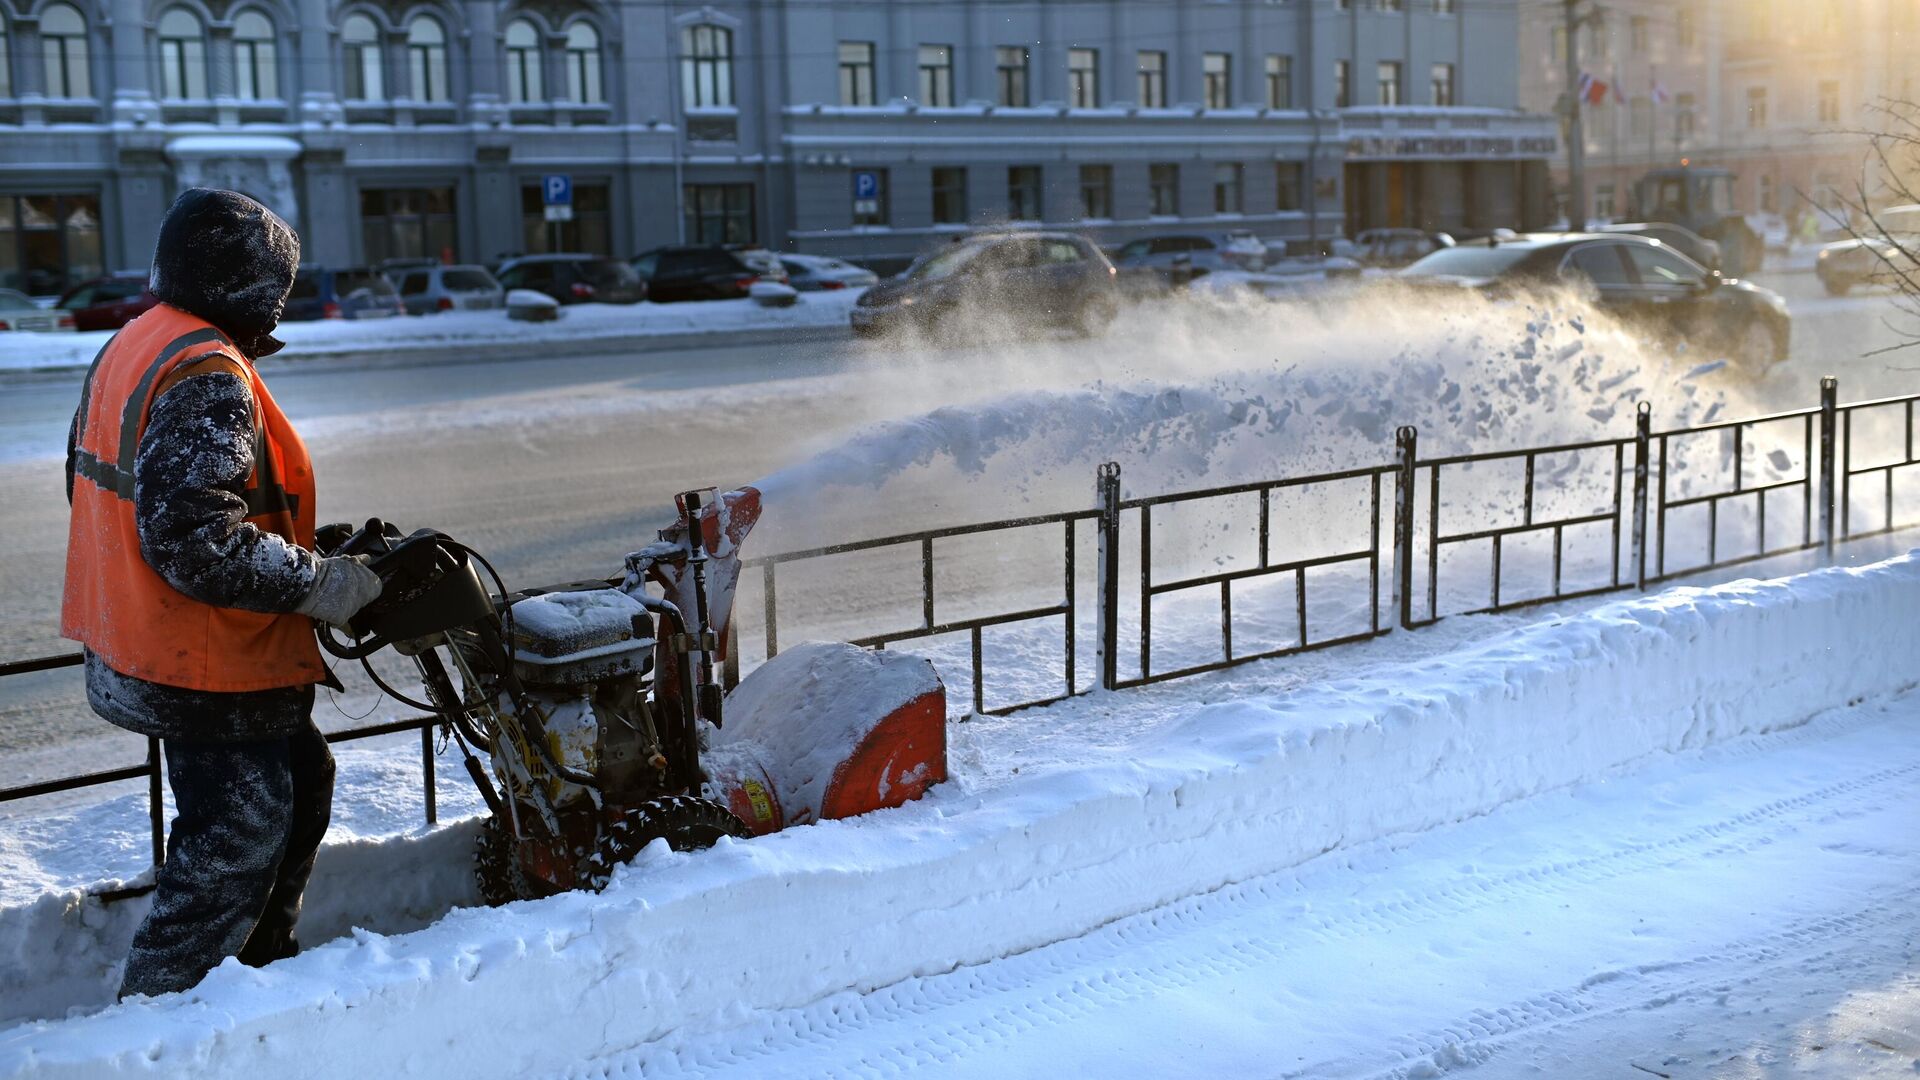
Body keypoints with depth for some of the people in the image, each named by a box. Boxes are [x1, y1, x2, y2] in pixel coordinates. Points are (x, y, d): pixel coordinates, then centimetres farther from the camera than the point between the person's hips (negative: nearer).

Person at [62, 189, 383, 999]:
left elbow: (110, 487, 19)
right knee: (236, 841, 1)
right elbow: (195, 539, -30)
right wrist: (323, 583, -22)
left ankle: (261, 962, 35)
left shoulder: (130, 347, 10)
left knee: (300, 782, 23)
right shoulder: (208, 378, -23)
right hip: (208, 665, -11)